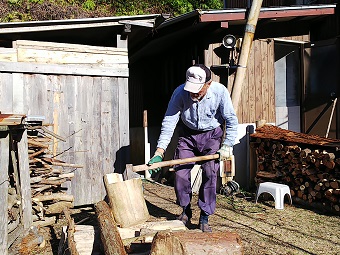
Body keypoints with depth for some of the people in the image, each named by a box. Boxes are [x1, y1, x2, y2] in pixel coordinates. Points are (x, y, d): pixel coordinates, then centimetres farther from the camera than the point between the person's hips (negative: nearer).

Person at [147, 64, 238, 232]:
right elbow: (169, 121, -24)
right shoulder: (180, 92, -24)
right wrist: (159, 152, -30)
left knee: (210, 174, -9)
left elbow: (232, 121, -13)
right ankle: (185, 210, 20)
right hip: (187, 135, 1)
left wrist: (227, 146, -17)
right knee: (180, 173, -4)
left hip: (211, 136, -1)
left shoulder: (220, 92, -25)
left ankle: (205, 217, 5)